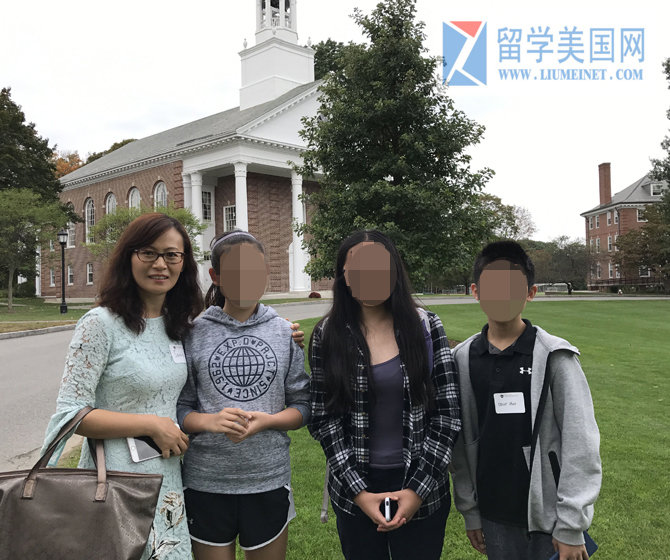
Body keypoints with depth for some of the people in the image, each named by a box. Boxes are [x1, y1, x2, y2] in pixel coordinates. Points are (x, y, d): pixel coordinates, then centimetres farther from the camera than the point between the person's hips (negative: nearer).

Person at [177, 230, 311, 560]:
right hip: (206, 484, -1)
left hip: (269, 480, 1)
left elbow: (302, 406, 3)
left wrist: (267, 420, -15)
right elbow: (178, 409, -1)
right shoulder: (193, 334, -3)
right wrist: (210, 421, -20)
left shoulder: (285, 333, 1)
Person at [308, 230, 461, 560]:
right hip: (354, 489, 1)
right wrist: (358, 491, -10)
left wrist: (419, 488, -10)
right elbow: (323, 418, -4)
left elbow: (447, 412, -5)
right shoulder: (328, 335, -5)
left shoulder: (426, 327, -5)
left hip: (421, 490, 0)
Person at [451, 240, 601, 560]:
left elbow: (580, 444, -10)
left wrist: (571, 527, -10)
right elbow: (461, 440, 4)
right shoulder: (464, 358, -1)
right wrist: (468, 510, 6)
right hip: (493, 516, 3)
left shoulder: (554, 357, -11)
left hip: (548, 513, -2)